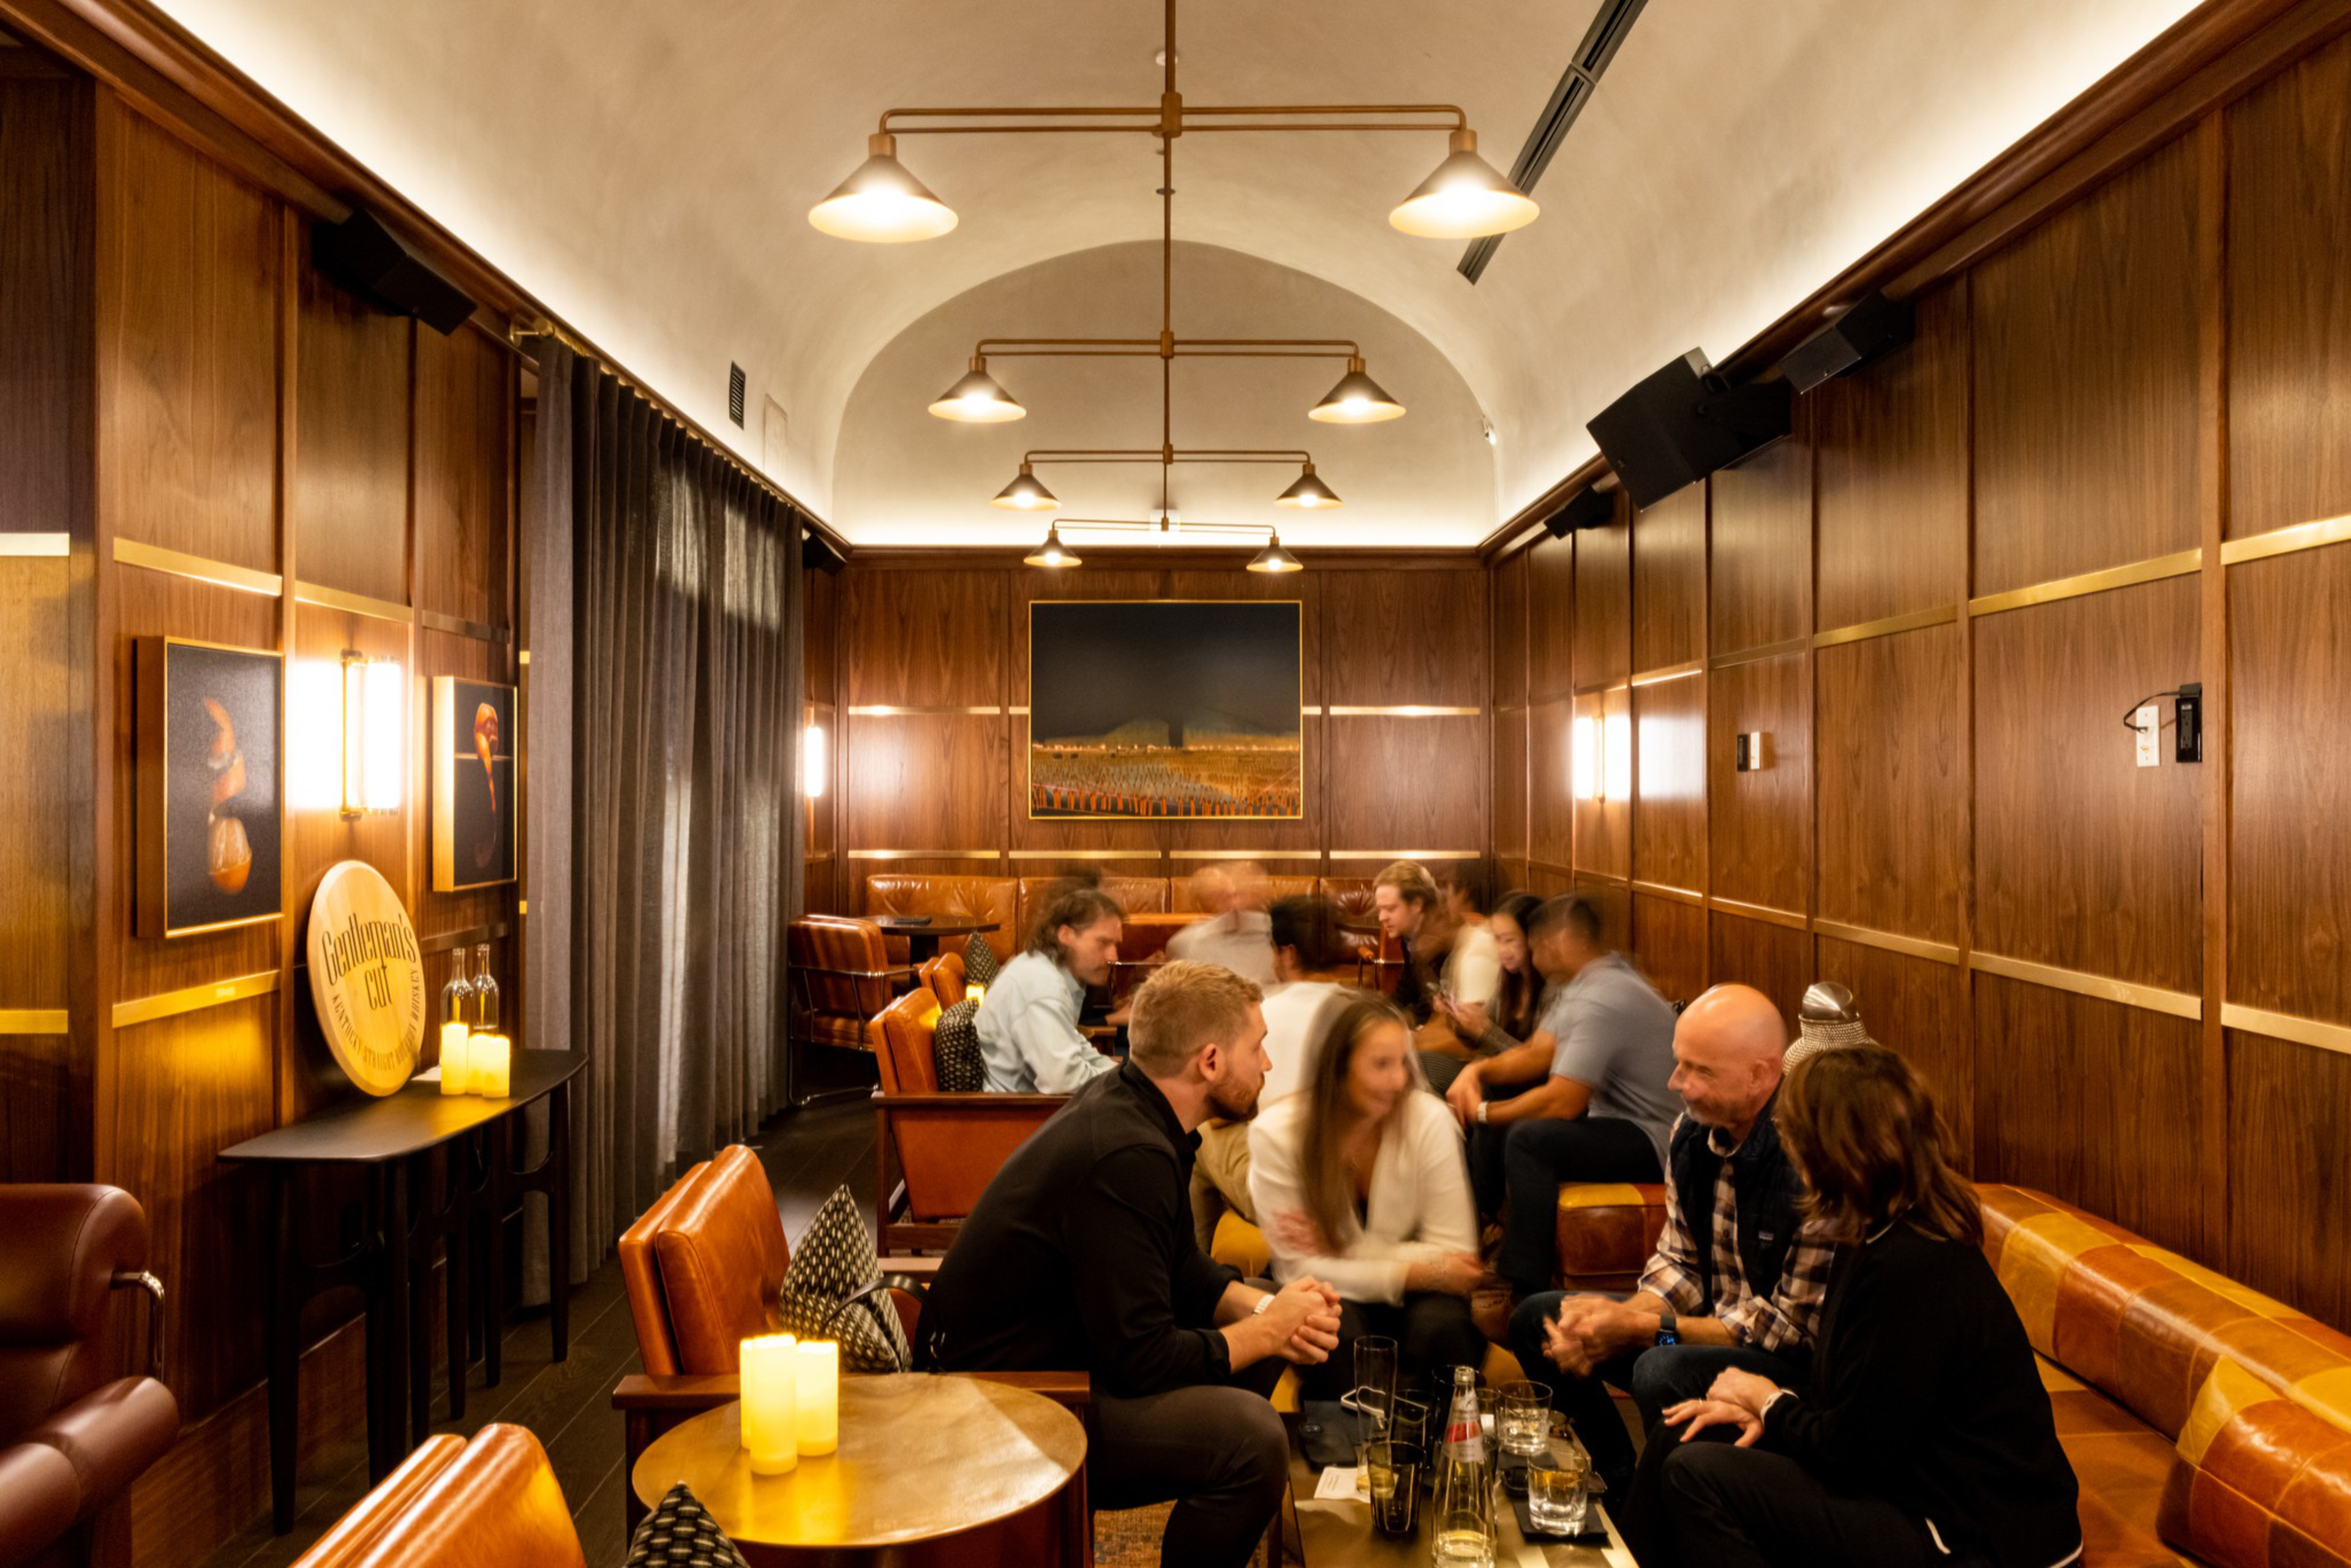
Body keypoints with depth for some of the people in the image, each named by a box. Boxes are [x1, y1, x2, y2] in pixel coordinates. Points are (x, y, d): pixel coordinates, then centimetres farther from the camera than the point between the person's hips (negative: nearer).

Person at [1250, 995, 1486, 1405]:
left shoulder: (1429, 1120, -14)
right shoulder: (1275, 1133, -15)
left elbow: (1453, 1253, -11)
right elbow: (1299, 1268, -15)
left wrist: (1340, 1251, -20)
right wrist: (1415, 1273, -23)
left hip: (1412, 1300, 1)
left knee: (1443, 1323, -31)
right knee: (1334, 1328, -33)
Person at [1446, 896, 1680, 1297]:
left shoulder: (1603, 1000, -25)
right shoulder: (1579, 985, 8)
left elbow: (1562, 1102, -27)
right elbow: (1537, 1054, 12)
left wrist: (1483, 1113, -14)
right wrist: (1478, 1070, -4)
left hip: (1650, 1142, -11)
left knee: (1529, 1139, -30)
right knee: (1494, 1125, 12)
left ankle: (1527, 1294, -23)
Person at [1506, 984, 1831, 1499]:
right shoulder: (1693, 1130, -3)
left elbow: (1794, 1326, -23)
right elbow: (1680, 1263, 6)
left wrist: (1641, 1329, -23)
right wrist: (1612, 1321, -15)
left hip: (1802, 1361, -8)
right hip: (1712, 1325, 8)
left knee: (1662, 1374, -35)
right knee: (1539, 1319, 4)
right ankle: (1622, 1491, 9)